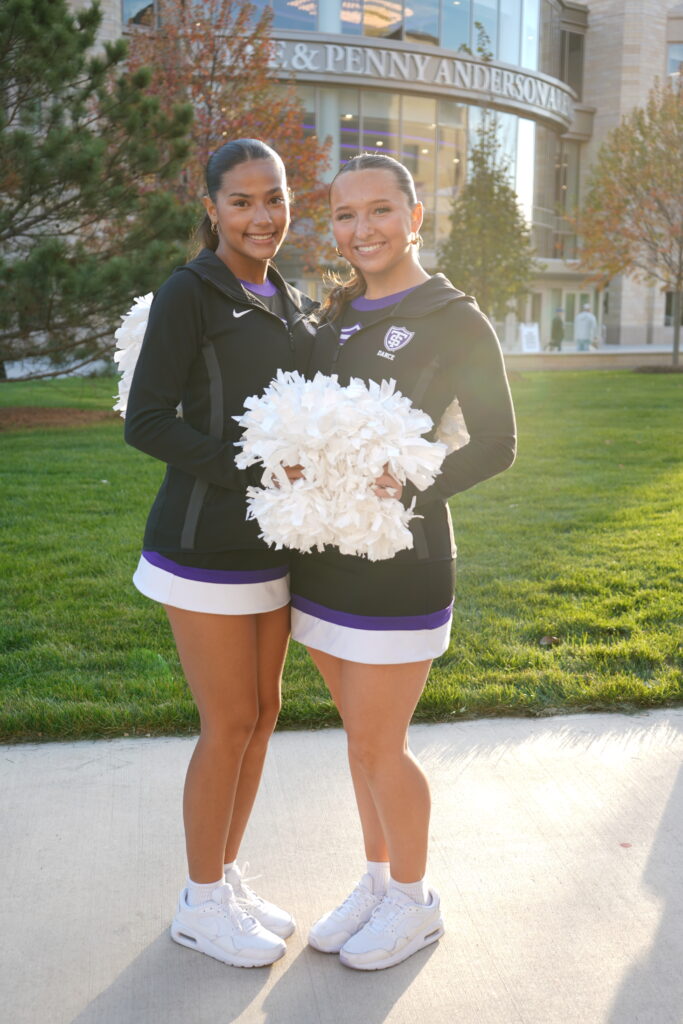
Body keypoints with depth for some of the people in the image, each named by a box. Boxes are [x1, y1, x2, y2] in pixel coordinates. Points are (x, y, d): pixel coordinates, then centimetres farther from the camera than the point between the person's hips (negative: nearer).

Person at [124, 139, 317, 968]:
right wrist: (254, 470, -23)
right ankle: (201, 905, 21)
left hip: (271, 542, 7)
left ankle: (226, 879, 31)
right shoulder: (190, 294, -9)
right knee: (230, 725, 0)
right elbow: (146, 423, -15)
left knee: (262, 714, 13)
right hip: (206, 543, -7)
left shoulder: (293, 305, 12)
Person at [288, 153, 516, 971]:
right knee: (361, 737, 17)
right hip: (325, 557, 6)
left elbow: (495, 444, -9)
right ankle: (376, 881, 36)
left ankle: (414, 903, 26)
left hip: (398, 562, -6)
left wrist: (408, 489, -22)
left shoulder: (454, 320, -7)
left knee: (378, 747, 3)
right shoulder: (334, 317, 11)